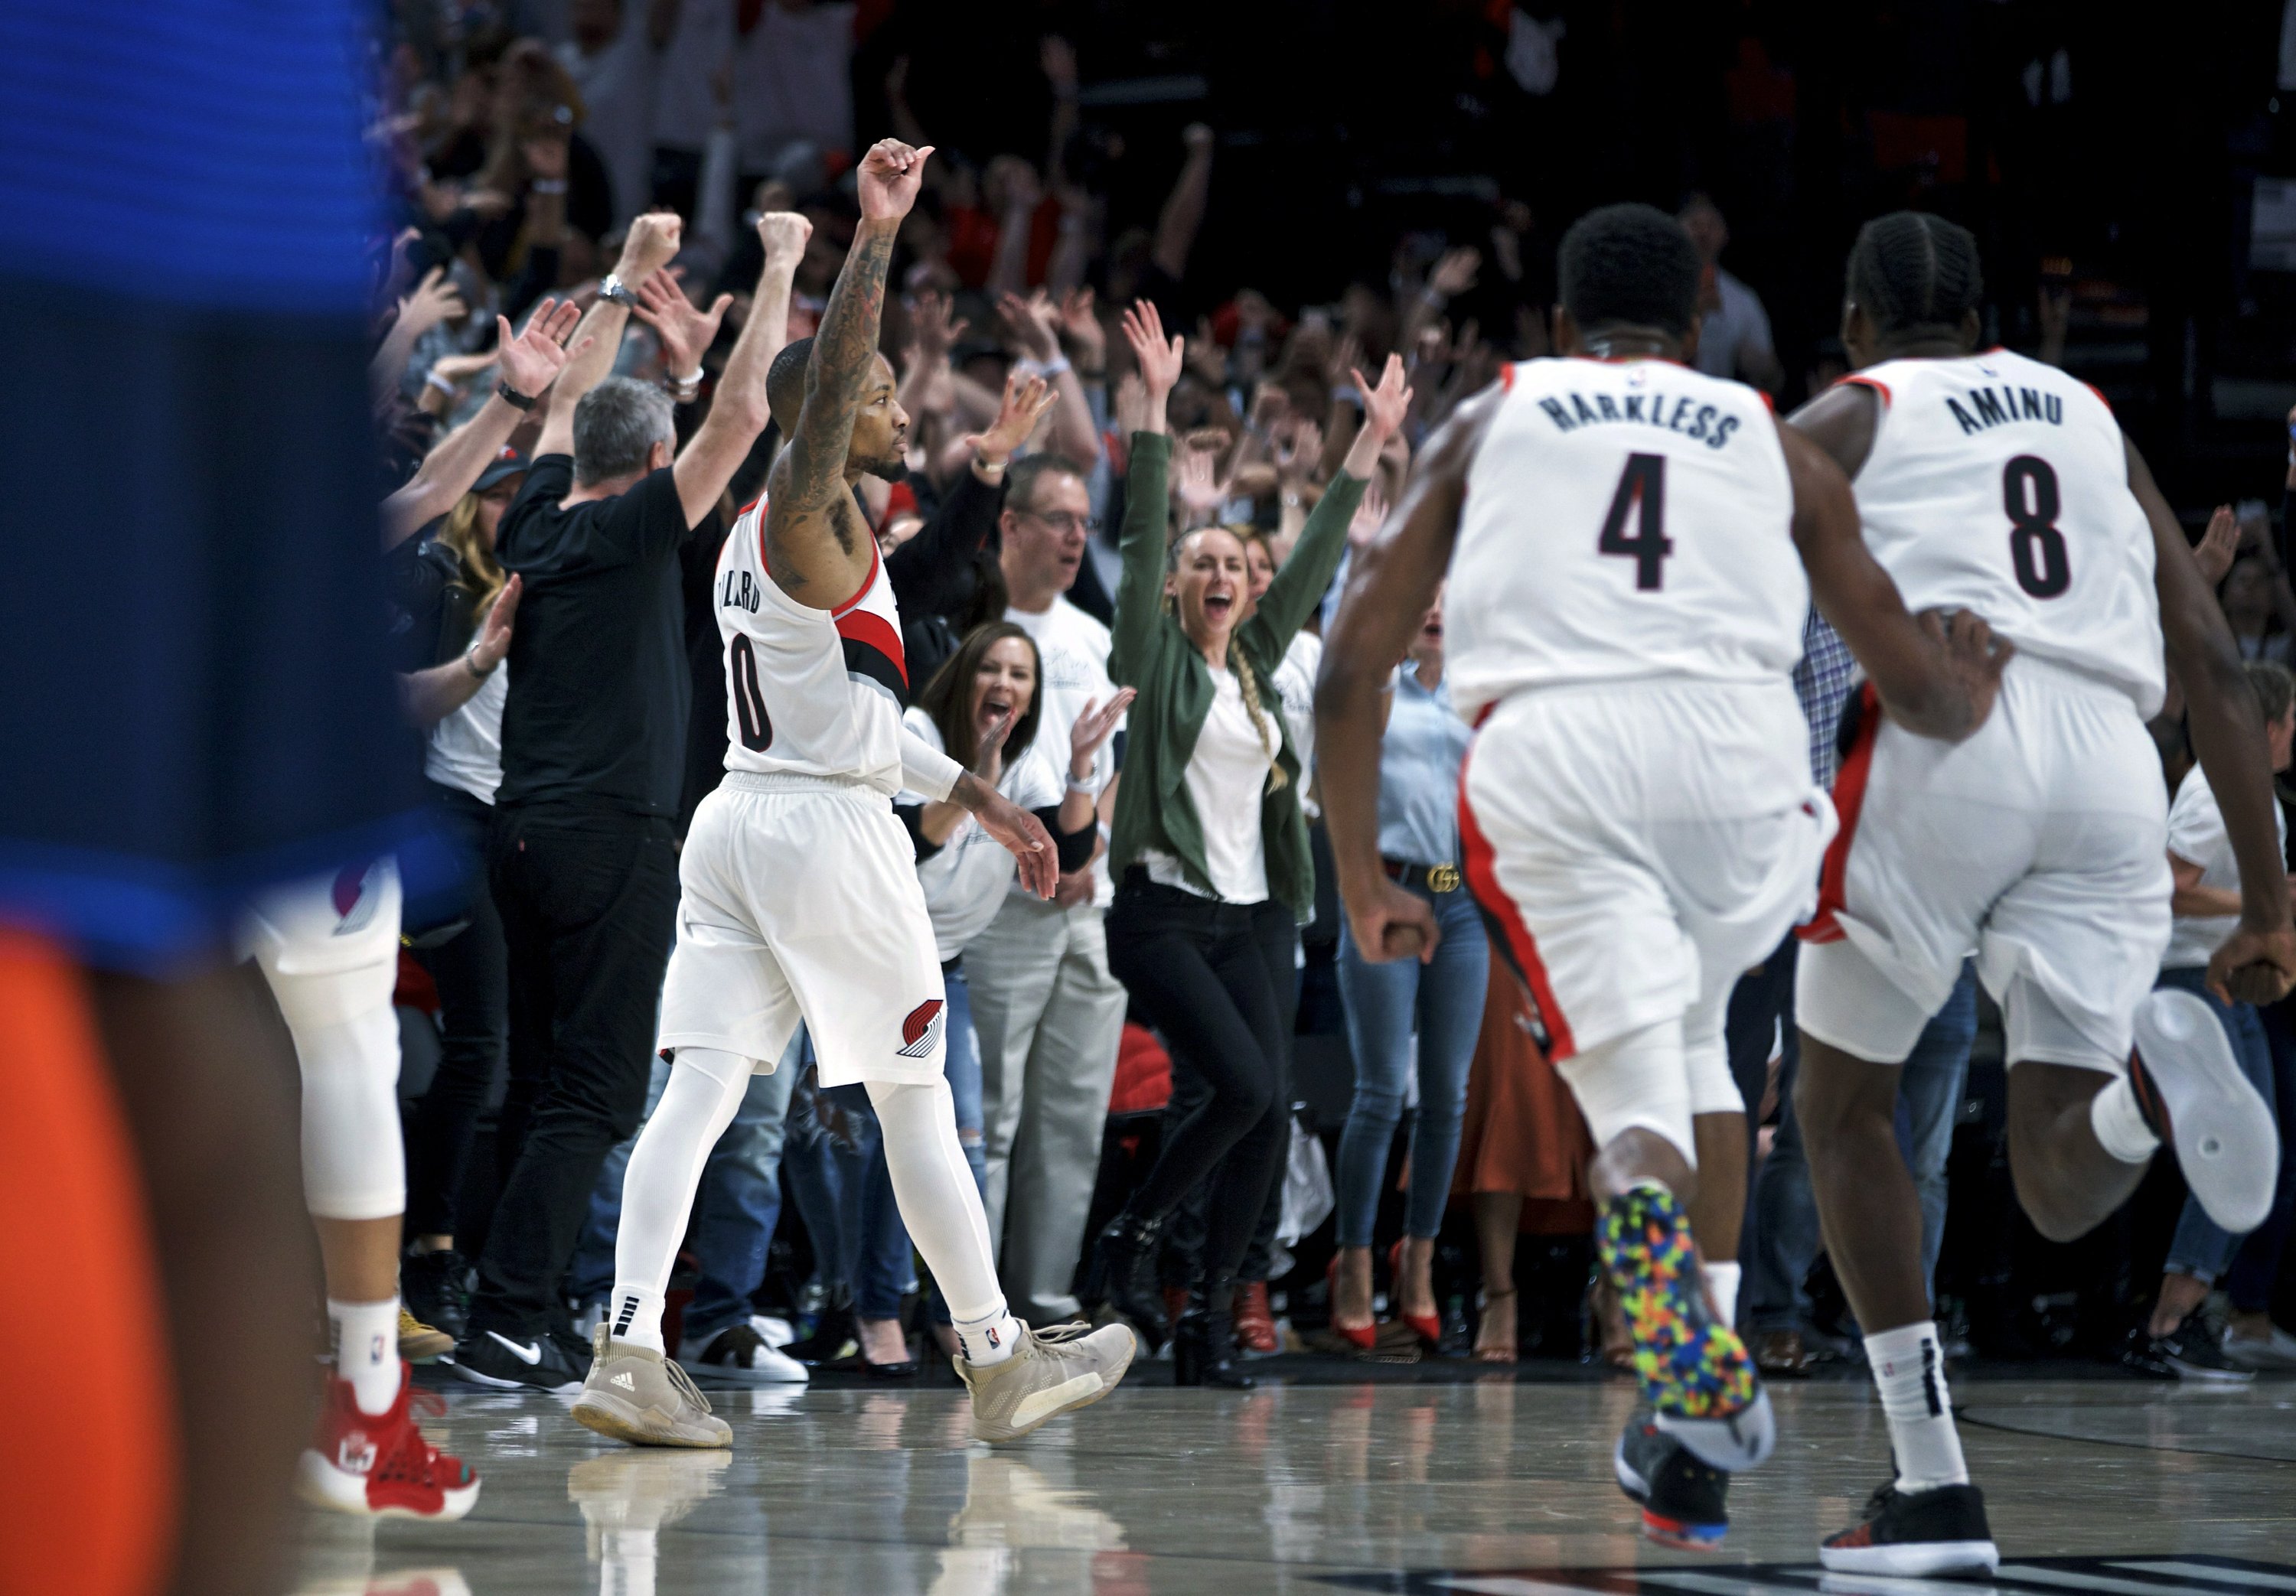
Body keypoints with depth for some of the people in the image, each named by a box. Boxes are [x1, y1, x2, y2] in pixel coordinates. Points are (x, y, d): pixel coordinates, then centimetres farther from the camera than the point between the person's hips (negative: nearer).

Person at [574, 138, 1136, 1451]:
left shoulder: (754, 535, 18)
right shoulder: (812, 514, -9)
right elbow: (822, 386, -30)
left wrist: (977, 797, 29)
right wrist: (875, 237, -37)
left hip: (737, 819, 8)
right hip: (829, 829, -8)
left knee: (702, 1090, -2)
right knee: (917, 1099, 3)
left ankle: (629, 1350, -16)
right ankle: (1002, 1363, 12)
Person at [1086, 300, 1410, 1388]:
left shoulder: (1257, 660, 16)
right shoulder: (1156, 658, 2)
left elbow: (1318, 558, 19)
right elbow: (1142, 534, -6)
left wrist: (1371, 443, 19)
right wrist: (1156, 405, -12)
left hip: (1254, 917, 6)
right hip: (1164, 912, -6)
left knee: (1270, 1113, -4)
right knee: (1245, 1086, -20)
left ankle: (1209, 1315, 2)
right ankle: (1131, 1235, 0)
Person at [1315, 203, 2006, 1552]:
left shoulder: (1490, 420, 24)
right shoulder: (1772, 443, 24)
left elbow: (1352, 663, 16)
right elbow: (1922, 693, 26)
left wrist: (1363, 882, 21)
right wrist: (1974, 703, 50)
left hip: (1546, 753, -1)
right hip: (1735, 749, 1)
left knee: (1637, 1099, 1)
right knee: (1692, 1038, 28)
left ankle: (1695, 1382, -26)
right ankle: (1715, 1366, 22)